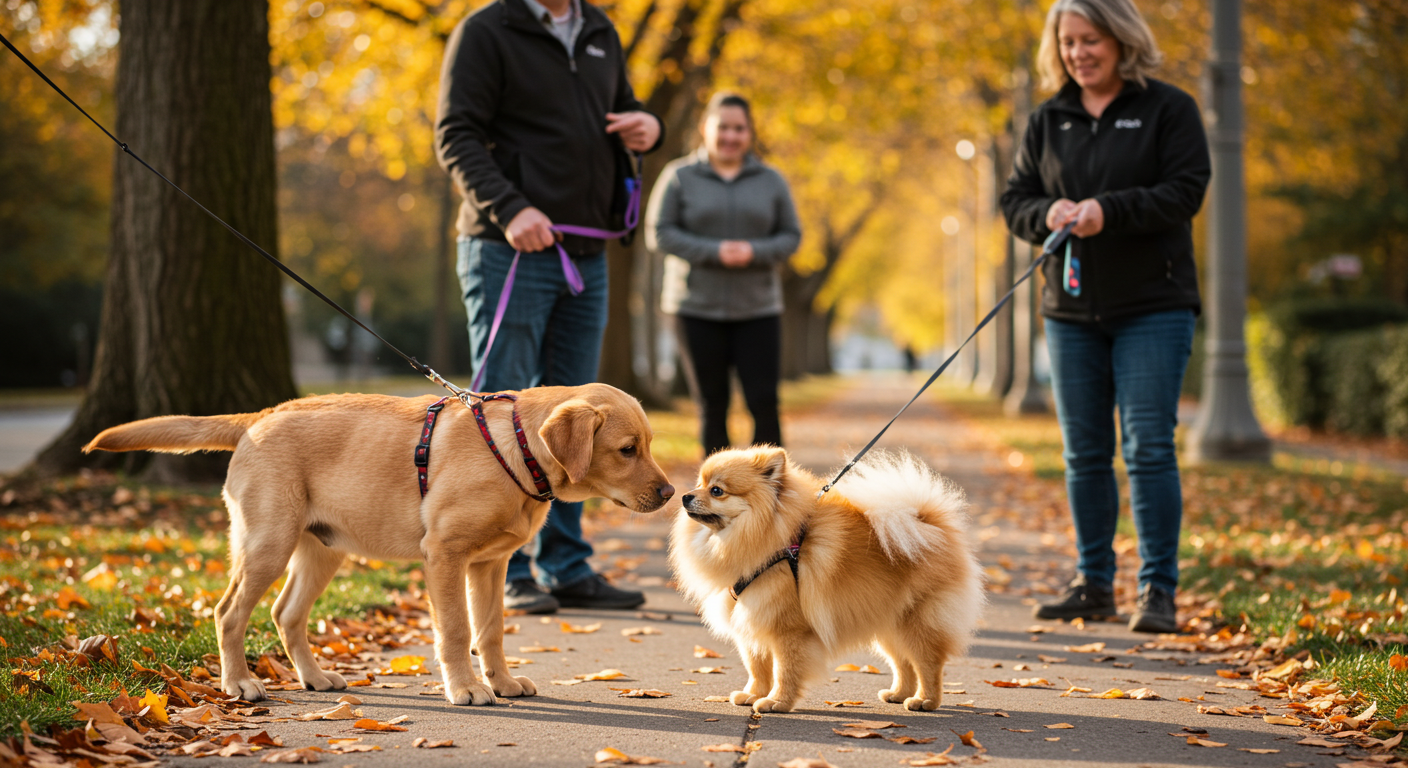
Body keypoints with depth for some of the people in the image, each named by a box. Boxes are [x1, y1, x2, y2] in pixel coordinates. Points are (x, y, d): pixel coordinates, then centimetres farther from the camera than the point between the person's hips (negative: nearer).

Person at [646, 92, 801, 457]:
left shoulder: (771, 180, 9)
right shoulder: (680, 177, 2)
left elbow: (791, 236, 7)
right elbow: (660, 233, -3)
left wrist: (754, 251, -13)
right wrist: (713, 252, -15)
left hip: (758, 308, 1)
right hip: (697, 308, -1)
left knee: (764, 402, -8)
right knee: (711, 406, 3)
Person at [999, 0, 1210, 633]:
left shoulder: (1168, 109, -1)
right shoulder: (1048, 121, 12)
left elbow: (1185, 191, -9)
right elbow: (1015, 200, 10)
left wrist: (1108, 211, -21)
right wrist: (1047, 215, -12)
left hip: (1153, 305, -4)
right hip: (1071, 308, 5)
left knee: (1149, 447, -8)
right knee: (1084, 453, 9)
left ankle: (1158, 591, -2)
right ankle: (1094, 585, 18)